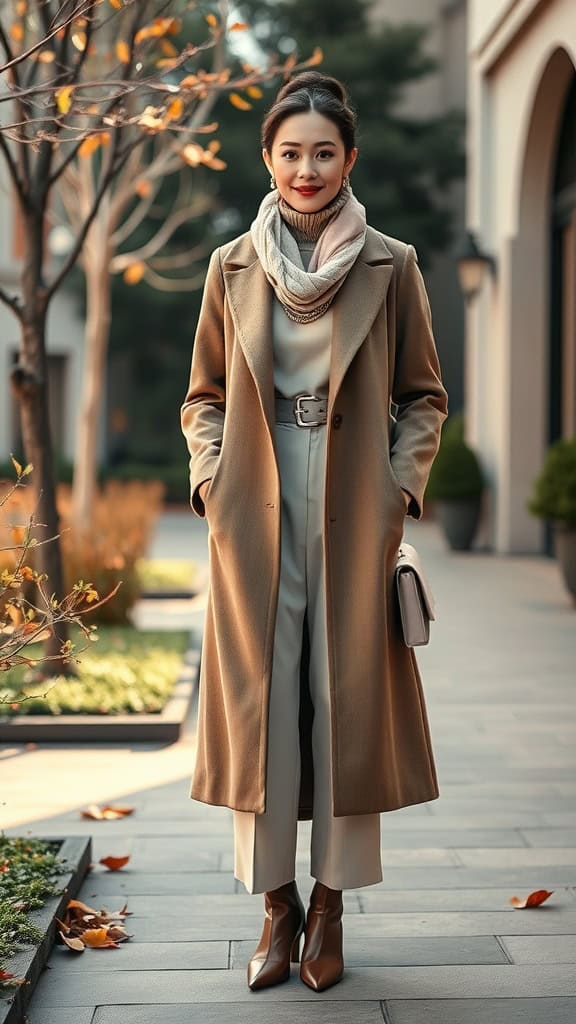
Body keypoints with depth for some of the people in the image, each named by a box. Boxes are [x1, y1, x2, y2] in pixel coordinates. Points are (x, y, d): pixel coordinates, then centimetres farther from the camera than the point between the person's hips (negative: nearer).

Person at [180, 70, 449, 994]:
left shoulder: (391, 267, 2)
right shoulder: (233, 268, 7)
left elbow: (425, 397, 7)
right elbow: (204, 395, 13)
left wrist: (400, 485, -5)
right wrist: (210, 479, 0)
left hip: (354, 521, -1)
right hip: (255, 521, 1)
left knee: (349, 704, 2)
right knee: (259, 704, 2)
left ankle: (330, 907, 14)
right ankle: (277, 907, 14)